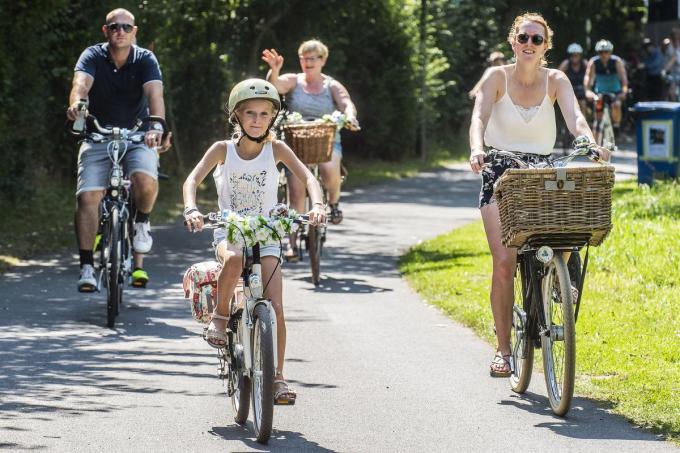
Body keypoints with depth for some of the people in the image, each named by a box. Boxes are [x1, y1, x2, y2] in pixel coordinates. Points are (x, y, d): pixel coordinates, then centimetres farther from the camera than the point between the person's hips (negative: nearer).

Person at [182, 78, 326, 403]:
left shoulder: (276, 149, -2)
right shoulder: (223, 150, -4)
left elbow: (307, 177, -12)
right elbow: (192, 180, -12)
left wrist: (317, 205, -33)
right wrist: (191, 209, -32)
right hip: (228, 232, -1)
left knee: (275, 307, -11)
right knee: (234, 259, -39)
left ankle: (277, 377, -1)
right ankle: (220, 316, -14)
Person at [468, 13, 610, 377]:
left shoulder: (555, 81, -2)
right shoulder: (497, 77, -6)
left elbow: (574, 117, -18)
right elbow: (479, 116, -21)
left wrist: (591, 144, -40)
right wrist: (477, 149, -42)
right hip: (501, 173, -2)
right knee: (504, 262, -16)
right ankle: (503, 348, -6)